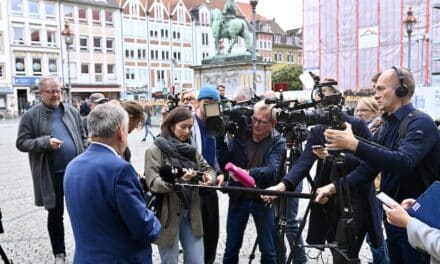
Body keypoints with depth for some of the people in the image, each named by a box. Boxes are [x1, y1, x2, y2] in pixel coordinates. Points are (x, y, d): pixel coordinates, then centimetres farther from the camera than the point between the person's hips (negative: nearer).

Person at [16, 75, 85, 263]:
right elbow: (21, 143, -6)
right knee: (55, 215, 11)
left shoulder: (72, 112, 6)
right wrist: (45, 142, -21)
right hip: (52, 175, -2)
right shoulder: (31, 116, -4)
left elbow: (82, 138, 12)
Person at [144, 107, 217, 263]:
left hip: (191, 213, 5)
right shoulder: (155, 149, -8)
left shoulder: (190, 149, 9)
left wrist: (209, 177, -12)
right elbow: (153, 183, -16)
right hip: (168, 215, -5)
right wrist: (177, 179, -33)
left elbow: (208, 169, 12)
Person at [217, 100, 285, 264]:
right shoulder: (240, 135, -2)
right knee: (231, 249, 11)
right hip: (238, 198, 2)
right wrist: (220, 138, -18)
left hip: (263, 199, -1)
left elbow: (272, 170, -23)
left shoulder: (277, 142, -8)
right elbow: (223, 163, -7)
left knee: (268, 251, 9)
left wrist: (248, 173, -40)